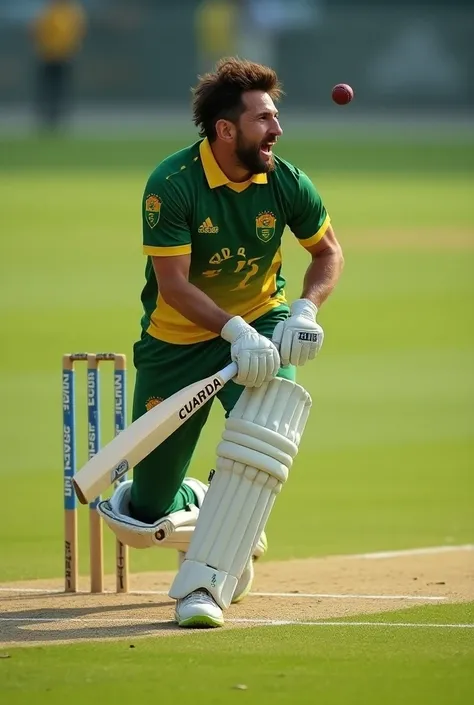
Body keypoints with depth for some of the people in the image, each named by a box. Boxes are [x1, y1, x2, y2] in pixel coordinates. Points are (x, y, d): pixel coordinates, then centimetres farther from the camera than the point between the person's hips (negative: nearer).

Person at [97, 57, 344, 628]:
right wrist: (235, 330, -37)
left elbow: (327, 250, 5)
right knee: (144, 517, 2)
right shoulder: (171, 186, -23)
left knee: (264, 433, -31)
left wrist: (306, 309, -13)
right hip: (176, 340, -2)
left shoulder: (286, 182, -11)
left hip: (261, 324, 2)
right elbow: (172, 282, -25)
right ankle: (200, 508, 40)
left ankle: (204, 585, -25)